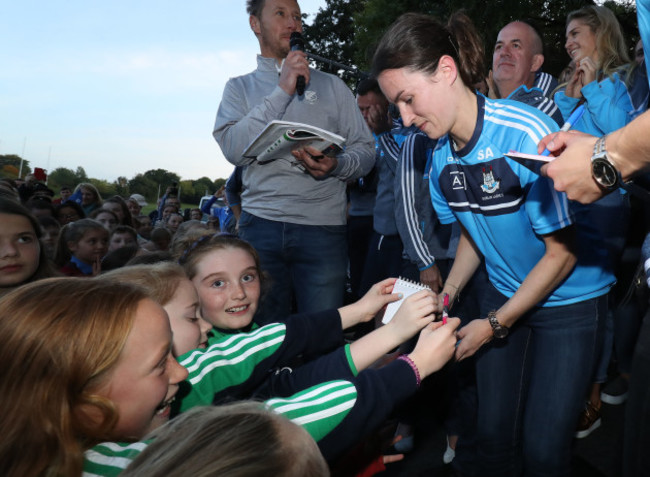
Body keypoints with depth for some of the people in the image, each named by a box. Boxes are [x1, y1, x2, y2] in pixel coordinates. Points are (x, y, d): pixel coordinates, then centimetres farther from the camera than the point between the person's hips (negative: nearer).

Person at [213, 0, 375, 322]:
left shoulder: (331, 85, 16)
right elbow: (234, 149, -5)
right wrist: (283, 90, -7)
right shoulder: (240, 87, 14)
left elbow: (365, 149, 10)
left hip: (323, 226, 0)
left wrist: (336, 166, -13)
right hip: (260, 224, 0)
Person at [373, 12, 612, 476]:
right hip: (504, 295, 5)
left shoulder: (526, 133, -25)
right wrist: (447, 293, -3)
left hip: (569, 298, -5)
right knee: (493, 436, 8)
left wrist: (494, 325, -15)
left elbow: (562, 253, -19)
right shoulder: (441, 155, -4)